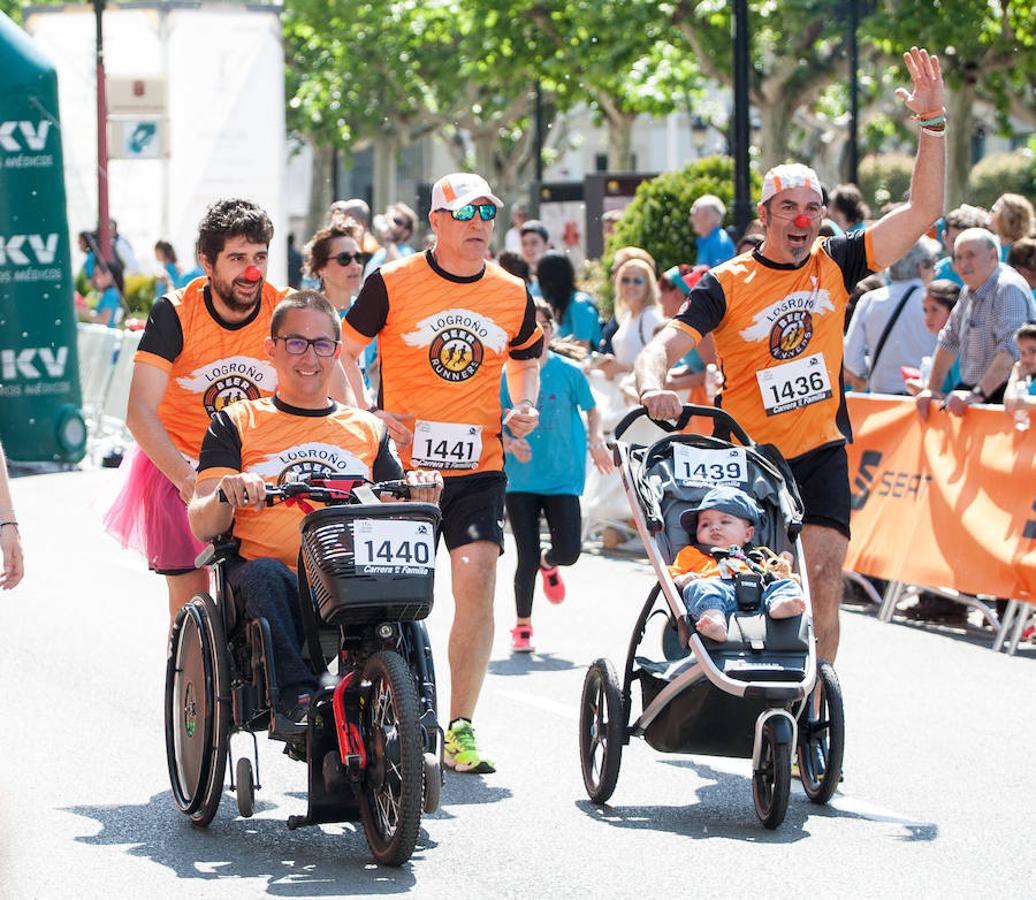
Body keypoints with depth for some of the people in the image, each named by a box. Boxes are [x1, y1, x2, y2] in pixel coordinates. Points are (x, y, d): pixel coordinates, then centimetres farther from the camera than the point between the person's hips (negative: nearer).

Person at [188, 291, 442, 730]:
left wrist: (418, 491, -6)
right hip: (268, 580, -1)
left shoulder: (368, 429, 25)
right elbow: (202, 525, 5)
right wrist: (226, 495, -19)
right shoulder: (237, 424, 16)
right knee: (265, 571, -37)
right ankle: (296, 697, -41)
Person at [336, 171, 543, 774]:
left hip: (478, 465, 2)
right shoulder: (392, 284, -4)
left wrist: (525, 407, 2)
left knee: (477, 583, -12)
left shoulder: (513, 295, 7)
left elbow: (526, 361, 22)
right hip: (402, 463, -2)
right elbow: (345, 350, 5)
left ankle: (461, 728, -4)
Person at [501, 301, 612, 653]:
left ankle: (548, 562, 30)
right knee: (527, 557, -3)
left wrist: (596, 440, -5)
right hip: (520, 479, 0)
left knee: (569, 551, -10)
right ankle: (522, 627, 17)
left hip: (562, 476, 0)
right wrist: (510, 443, -17)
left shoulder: (568, 372, -1)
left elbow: (591, 410, 12)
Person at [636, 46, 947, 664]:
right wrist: (654, 388, -36)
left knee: (823, 577, -13)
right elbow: (664, 346, -13)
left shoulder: (835, 266, 4)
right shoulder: (727, 285, -4)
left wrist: (933, 121, -9)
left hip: (820, 451, 1)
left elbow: (923, 211, 0)